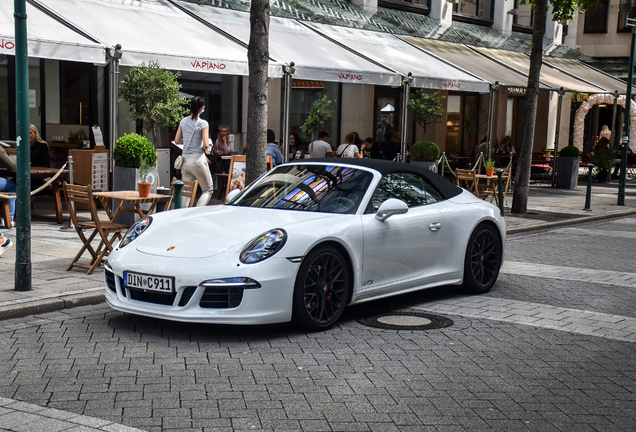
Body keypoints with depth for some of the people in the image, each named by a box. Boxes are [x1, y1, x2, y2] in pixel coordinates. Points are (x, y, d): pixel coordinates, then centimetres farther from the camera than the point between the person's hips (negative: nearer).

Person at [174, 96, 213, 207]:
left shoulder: (183, 121, 7)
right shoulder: (203, 123, -9)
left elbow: (177, 140, 13)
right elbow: (206, 144, -14)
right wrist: (205, 147, 7)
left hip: (185, 159, 6)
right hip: (197, 159, -5)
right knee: (208, 190, 7)